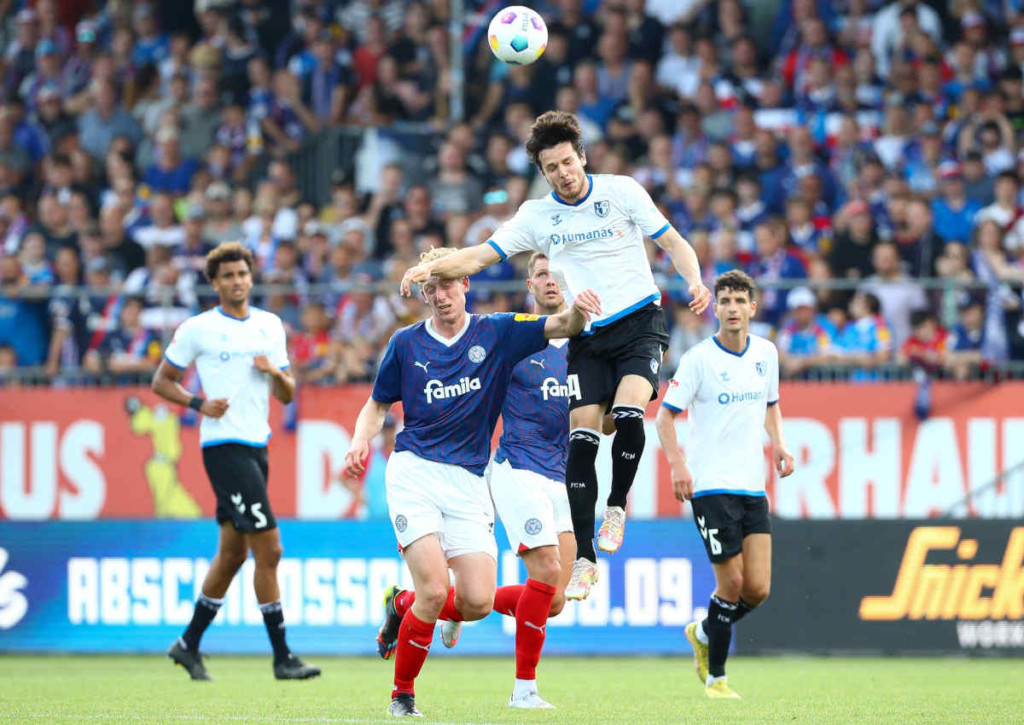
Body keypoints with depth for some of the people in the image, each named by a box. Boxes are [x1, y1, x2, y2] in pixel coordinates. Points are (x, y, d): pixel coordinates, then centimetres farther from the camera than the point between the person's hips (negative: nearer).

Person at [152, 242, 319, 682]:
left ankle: (189, 645, 27)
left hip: (256, 446, 7)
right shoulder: (197, 329, -3)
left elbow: (287, 395, 16)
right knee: (269, 548, -12)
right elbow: (162, 381, 3)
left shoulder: (270, 326, 13)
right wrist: (198, 404, -13)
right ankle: (282, 658, -9)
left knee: (233, 551, 13)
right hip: (223, 444, -7)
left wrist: (276, 373, -6)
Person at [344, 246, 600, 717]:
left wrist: (578, 309, -30)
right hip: (414, 472, -2)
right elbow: (377, 406, 17)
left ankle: (403, 607, 22)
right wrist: (361, 442, -4)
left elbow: (562, 326, -6)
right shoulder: (405, 343, 6)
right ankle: (402, 695, 1)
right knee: (435, 589, -18)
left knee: (478, 602, -9)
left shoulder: (496, 333, 6)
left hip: (469, 482, 2)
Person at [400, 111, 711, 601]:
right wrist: (432, 268, -15)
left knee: (628, 414, -26)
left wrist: (695, 281, -16)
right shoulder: (537, 216, 4)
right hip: (586, 335, 2)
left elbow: (672, 241, 1)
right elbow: (480, 255, 2)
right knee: (581, 440, -7)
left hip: (640, 321, -2)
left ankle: (617, 507, 0)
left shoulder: (622, 191, -2)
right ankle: (584, 559, -1)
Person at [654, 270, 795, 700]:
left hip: (753, 486, 5)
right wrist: (677, 464, -16)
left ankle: (704, 634, 27)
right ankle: (715, 677, 9)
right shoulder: (699, 358, -7)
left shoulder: (766, 353, 8)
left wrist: (779, 443, 6)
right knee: (732, 582, -8)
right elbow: (665, 414, -3)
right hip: (711, 486, -5)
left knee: (758, 588, -2)